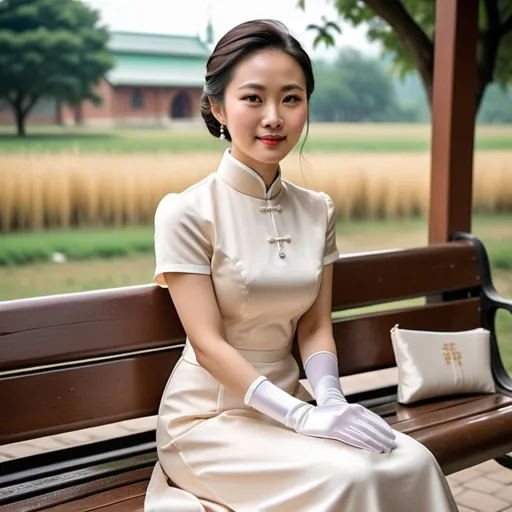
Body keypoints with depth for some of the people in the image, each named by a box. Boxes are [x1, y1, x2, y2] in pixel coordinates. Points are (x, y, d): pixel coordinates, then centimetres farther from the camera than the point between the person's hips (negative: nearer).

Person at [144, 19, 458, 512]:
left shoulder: (317, 211, 6)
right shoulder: (186, 212, -12)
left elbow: (315, 325, 5)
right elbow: (208, 343, -15)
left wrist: (329, 399, -14)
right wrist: (302, 416, -23)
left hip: (285, 403, 5)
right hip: (208, 416, -5)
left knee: (412, 463, -19)